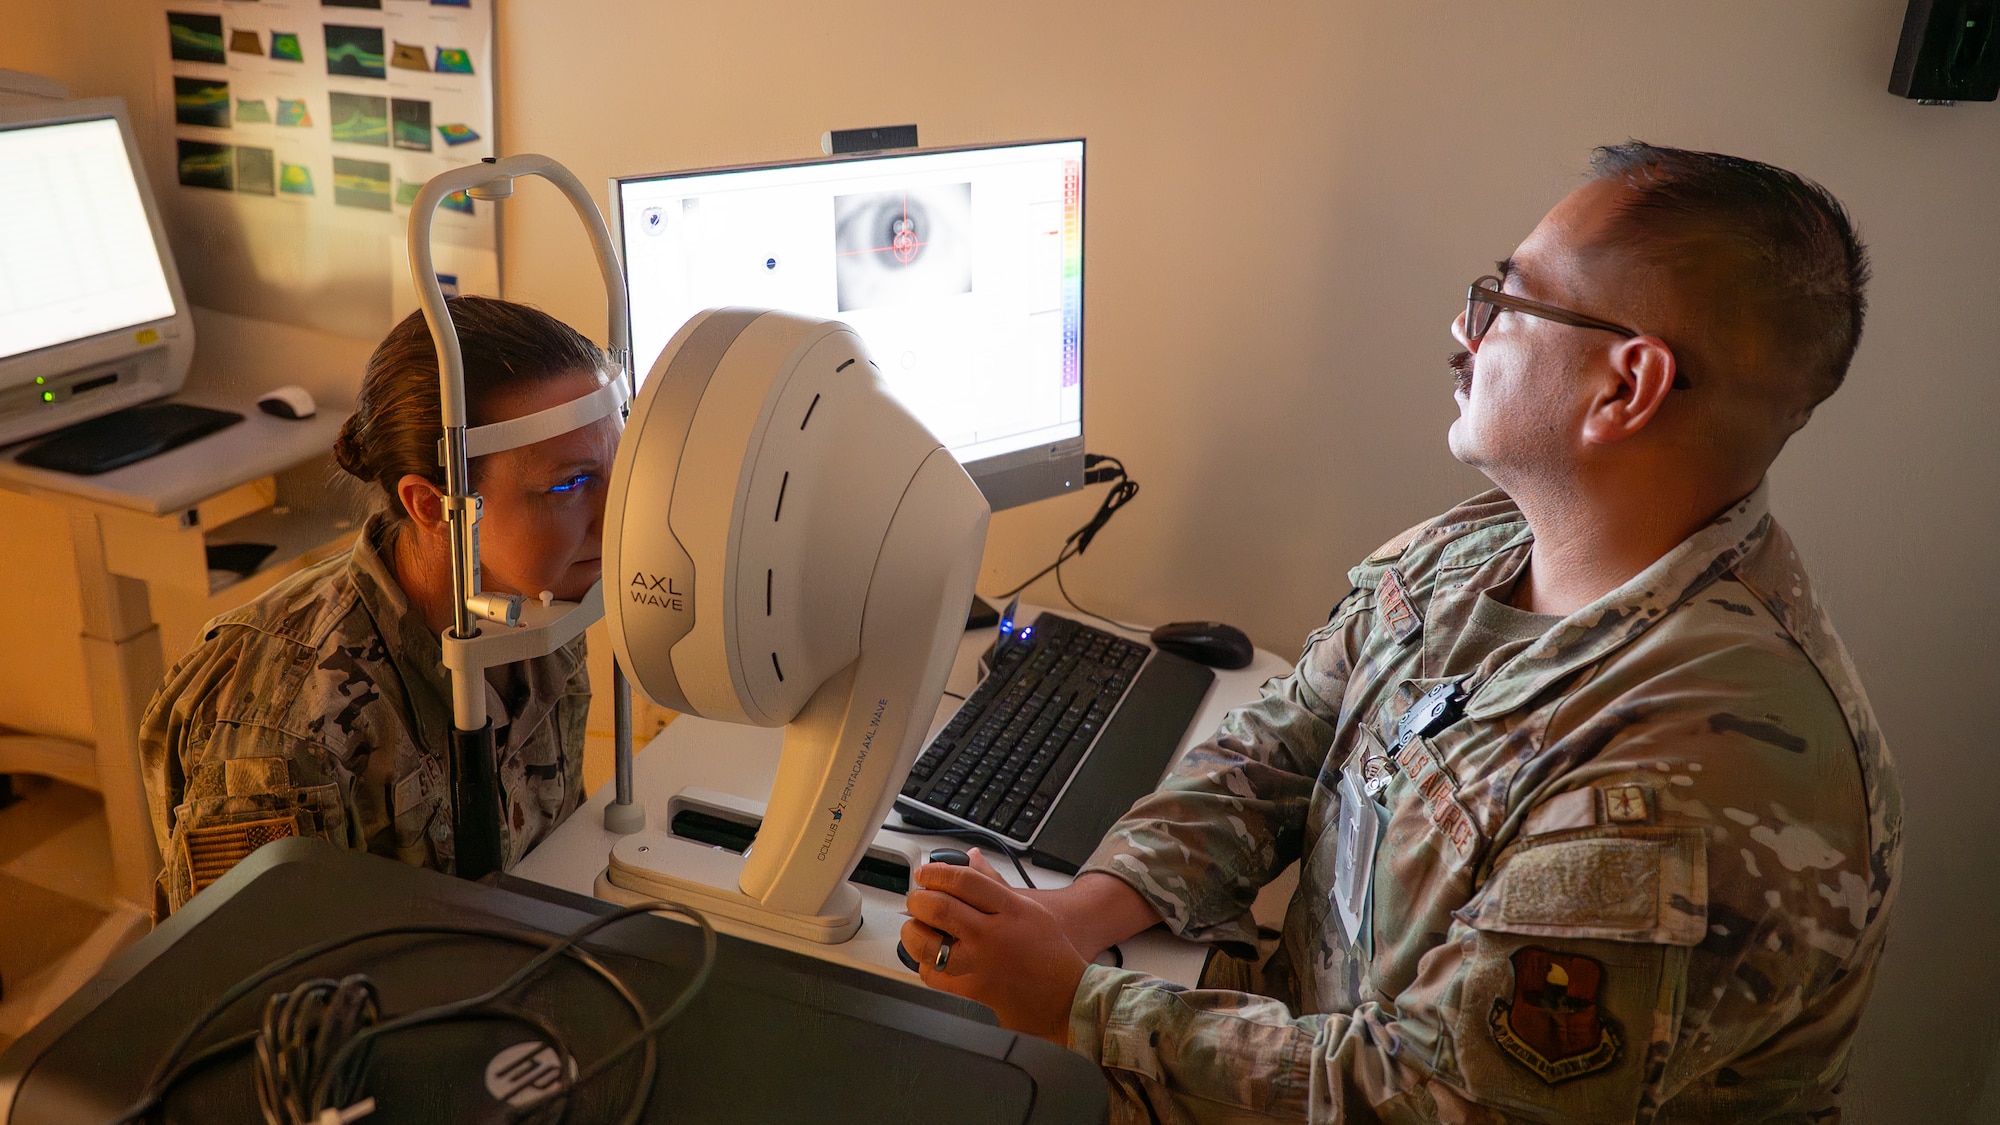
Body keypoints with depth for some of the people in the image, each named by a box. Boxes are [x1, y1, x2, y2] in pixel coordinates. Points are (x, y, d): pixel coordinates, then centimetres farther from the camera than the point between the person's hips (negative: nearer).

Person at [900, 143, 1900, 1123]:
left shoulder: (1702, 789, -31)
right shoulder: (1462, 553, -3)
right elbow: (1268, 754, 2)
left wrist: (1074, 1003, -23)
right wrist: (1082, 914, -14)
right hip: (1303, 1043, 6)